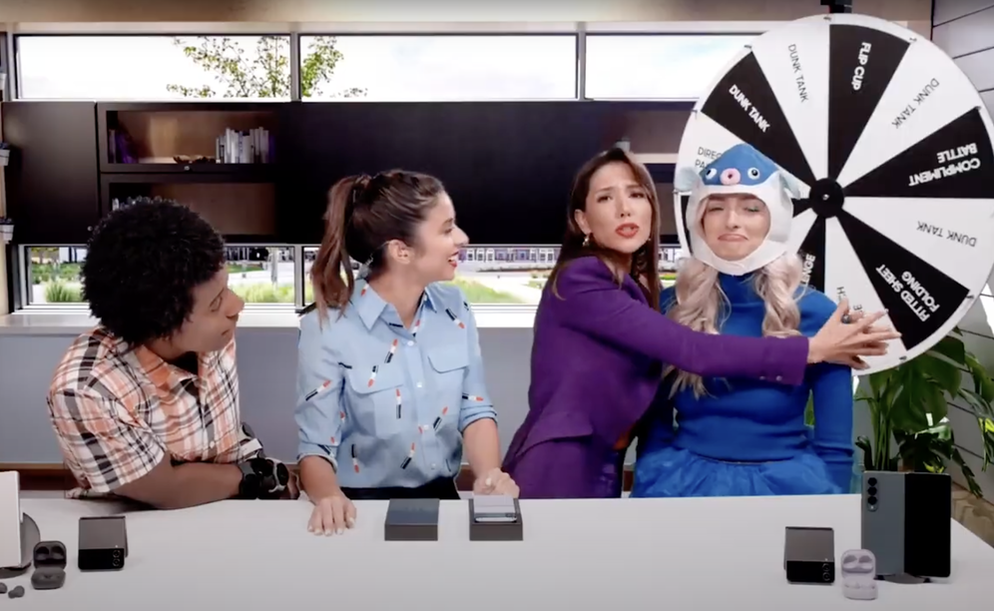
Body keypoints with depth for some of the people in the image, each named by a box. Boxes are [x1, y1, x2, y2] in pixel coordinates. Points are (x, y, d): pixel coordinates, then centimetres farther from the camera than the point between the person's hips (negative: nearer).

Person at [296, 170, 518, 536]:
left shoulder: (454, 307, 3)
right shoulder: (327, 329, -13)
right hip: (365, 510, -2)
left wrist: (490, 474, -15)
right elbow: (316, 447, -12)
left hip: (441, 499, 3)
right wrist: (329, 496, -33)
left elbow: (475, 409, 5)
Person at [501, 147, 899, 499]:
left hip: (602, 476, 9)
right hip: (554, 475, -9)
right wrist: (812, 350, -18)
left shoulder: (638, 290, 13)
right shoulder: (578, 282, -15)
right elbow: (691, 351, -21)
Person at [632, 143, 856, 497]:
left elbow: (835, 446, -1)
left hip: (786, 488, -1)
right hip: (684, 486, 1)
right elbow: (653, 427, 5)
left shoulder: (814, 312, -4)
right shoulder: (670, 308, -1)